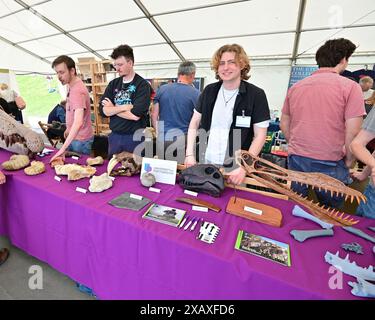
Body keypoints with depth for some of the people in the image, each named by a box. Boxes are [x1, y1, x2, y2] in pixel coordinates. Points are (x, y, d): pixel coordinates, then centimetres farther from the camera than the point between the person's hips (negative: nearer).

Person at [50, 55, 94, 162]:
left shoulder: (77, 90, -26)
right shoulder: (71, 85, 5)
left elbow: (78, 122, -38)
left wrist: (63, 147, -42)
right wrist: (68, 128, 22)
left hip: (80, 139, -9)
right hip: (73, 136, 9)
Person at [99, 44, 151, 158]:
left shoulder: (143, 85, -9)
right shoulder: (113, 84, 8)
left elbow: (136, 115, -20)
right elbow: (103, 110, -1)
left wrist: (113, 108, -6)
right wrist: (124, 107, -15)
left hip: (134, 138, -5)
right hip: (114, 136, 5)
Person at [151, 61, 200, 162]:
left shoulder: (162, 89, 4)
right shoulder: (195, 93, -7)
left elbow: (154, 115, 6)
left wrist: (158, 133, 16)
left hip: (162, 138, 4)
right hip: (182, 138, -3)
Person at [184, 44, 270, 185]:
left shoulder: (256, 95, -7)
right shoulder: (209, 91, 3)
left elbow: (260, 135, -8)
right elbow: (194, 123, 7)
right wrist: (190, 154, -3)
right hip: (206, 162, 4)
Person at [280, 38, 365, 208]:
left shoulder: (295, 87, 6)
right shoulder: (350, 87, -7)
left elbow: (284, 124, 10)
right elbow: (353, 133, -12)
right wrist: (348, 161, 4)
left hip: (296, 159, 4)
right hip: (329, 164, -3)